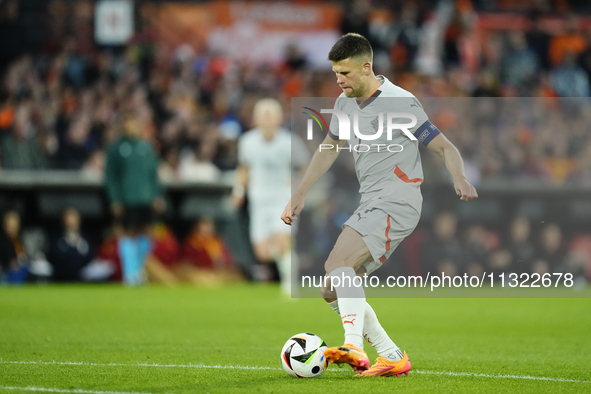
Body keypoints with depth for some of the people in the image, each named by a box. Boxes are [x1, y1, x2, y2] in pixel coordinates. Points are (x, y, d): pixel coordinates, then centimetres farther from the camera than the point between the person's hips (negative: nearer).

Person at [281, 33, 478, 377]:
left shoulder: (400, 103, -12)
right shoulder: (345, 104, 11)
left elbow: (445, 147, -12)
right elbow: (330, 148, 27)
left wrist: (461, 180, -32)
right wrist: (300, 195, 23)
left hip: (397, 204, -9)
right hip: (371, 206, 9)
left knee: (338, 262, -30)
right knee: (333, 291, 4)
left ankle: (355, 349, -43)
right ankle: (393, 358, 9)